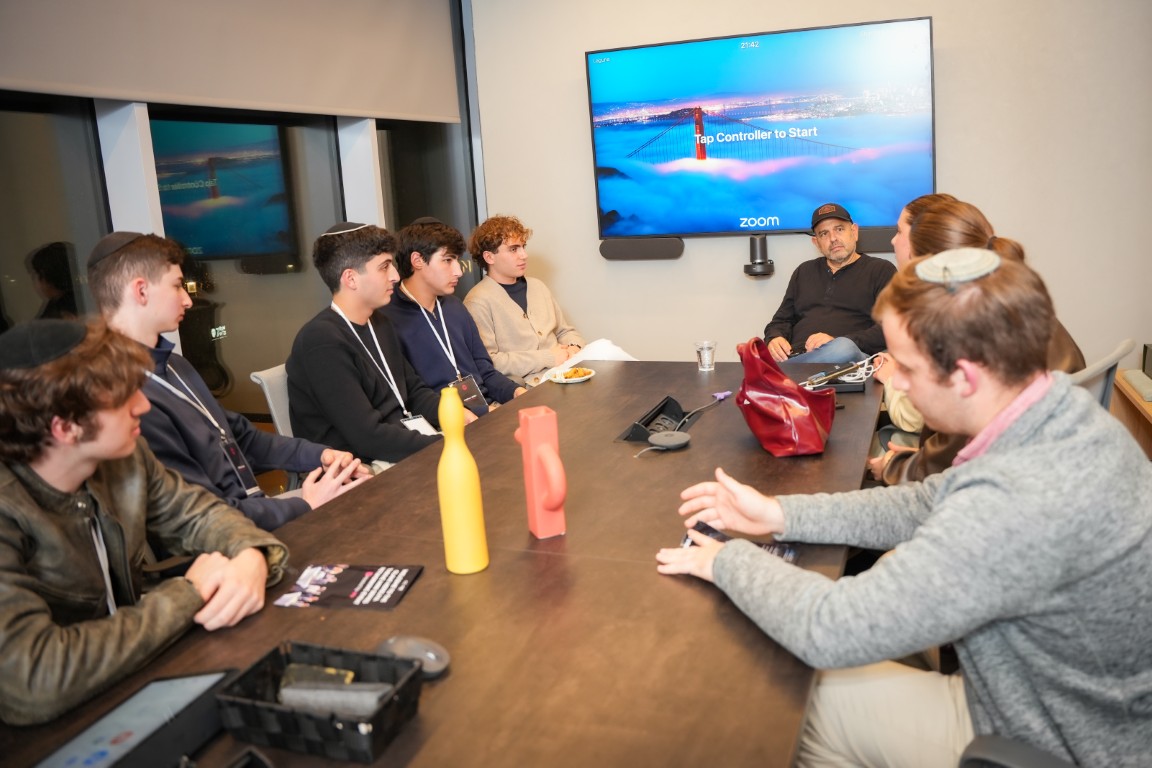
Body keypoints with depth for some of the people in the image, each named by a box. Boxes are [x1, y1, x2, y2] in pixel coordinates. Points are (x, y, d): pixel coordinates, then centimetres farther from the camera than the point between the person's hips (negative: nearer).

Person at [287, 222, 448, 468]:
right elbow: (368, 437, -23)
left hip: (409, 442, 8)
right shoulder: (322, 342, -18)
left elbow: (414, 390, 15)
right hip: (368, 466, -8)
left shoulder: (378, 322, 11)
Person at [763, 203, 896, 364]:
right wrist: (775, 339, 0)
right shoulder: (804, 271, 29)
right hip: (798, 358, 1)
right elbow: (781, 320, 28)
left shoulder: (881, 270, 14)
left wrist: (838, 343, -16)